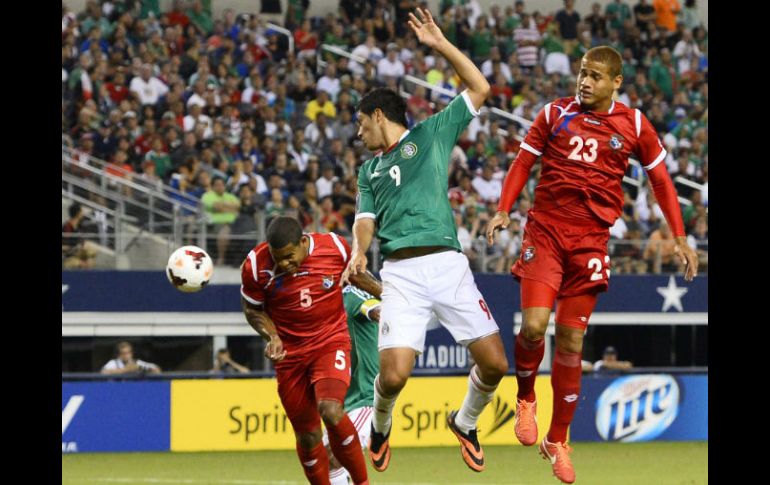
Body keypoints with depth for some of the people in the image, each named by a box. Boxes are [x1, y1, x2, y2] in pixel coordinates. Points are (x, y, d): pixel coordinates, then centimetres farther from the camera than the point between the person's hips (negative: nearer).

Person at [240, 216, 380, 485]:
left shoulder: (334, 247, -13)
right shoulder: (255, 265, -13)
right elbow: (252, 309, 3)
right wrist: (272, 336, -13)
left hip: (331, 342, -2)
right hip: (289, 352, 2)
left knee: (330, 411, -26)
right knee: (307, 435, 7)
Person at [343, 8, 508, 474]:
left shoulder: (432, 134, 16)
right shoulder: (370, 169, 24)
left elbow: (480, 88, 11)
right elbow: (366, 219, 11)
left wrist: (441, 44, 6)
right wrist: (359, 253, -10)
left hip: (448, 264, -1)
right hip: (401, 273, 1)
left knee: (494, 364, -6)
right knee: (394, 374, -15)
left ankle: (465, 423, 22)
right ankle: (381, 427, 17)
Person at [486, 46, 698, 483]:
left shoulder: (634, 125, 3)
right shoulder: (556, 114, 3)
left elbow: (660, 179, 12)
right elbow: (524, 162, 10)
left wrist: (680, 237, 8)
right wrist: (504, 210, -2)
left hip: (591, 241, 1)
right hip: (545, 231, 0)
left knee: (571, 341, 3)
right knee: (534, 326, -16)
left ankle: (558, 439, 14)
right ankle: (525, 398, 15)